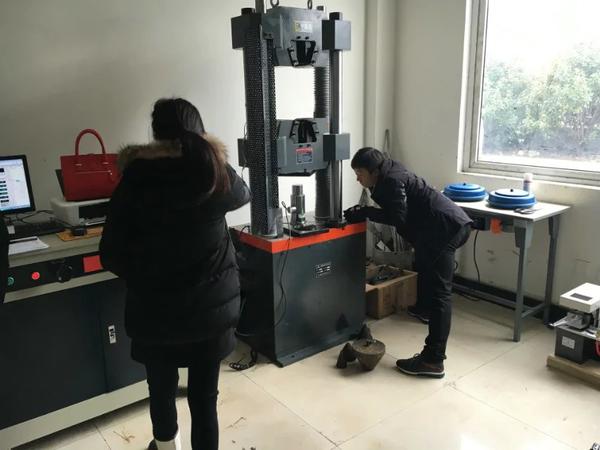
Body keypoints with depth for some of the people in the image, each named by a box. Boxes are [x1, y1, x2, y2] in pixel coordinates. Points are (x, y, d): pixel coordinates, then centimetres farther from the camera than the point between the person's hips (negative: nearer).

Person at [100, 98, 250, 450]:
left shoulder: (136, 180, -10)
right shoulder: (217, 174, -6)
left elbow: (111, 256, -8)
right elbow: (243, 193, 19)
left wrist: (144, 277, 11)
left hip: (155, 309, 0)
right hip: (213, 307, 1)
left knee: (162, 390, 23)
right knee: (204, 396, 13)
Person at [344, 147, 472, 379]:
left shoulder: (392, 180, -14)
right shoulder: (389, 177, 17)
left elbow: (398, 218, -19)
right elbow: (394, 213, 15)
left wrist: (365, 213, -11)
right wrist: (363, 212, 3)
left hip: (446, 227, -11)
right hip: (449, 225, 11)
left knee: (438, 291, -14)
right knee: (424, 264, 34)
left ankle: (433, 360, -14)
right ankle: (424, 308, 60)